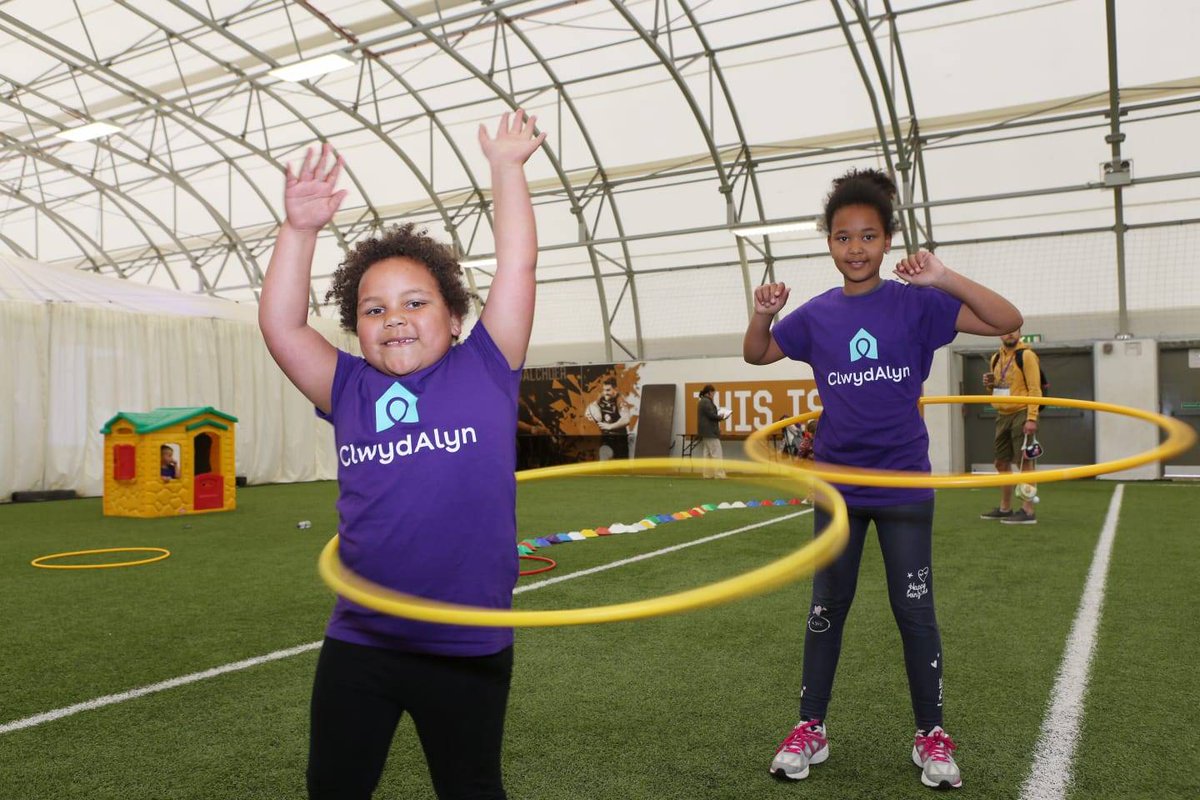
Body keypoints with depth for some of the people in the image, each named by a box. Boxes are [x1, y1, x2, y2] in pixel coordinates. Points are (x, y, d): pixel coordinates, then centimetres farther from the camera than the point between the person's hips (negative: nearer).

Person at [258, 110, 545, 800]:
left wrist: (507, 167, 0)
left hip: (470, 649, -3)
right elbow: (281, 326, -4)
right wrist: (301, 230, -11)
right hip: (358, 644, 3)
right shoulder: (351, 390, 3)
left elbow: (518, 265, -5)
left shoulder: (485, 370, -4)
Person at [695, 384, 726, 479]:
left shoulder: (701, 402, 15)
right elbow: (711, 415, -20)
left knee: (707, 454, 12)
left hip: (704, 432, 10)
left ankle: (708, 474, 14)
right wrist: (721, 417, -4)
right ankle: (719, 474, -8)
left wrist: (717, 413, 5)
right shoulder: (707, 402, -16)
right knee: (716, 454, -8)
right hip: (710, 432, -10)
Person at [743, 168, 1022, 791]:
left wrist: (945, 278, -23)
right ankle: (811, 728, 23)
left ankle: (931, 735, 25)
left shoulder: (915, 303, -4)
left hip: (904, 482, -2)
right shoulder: (816, 315, 2)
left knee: (914, 610, 6)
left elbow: (1007, 322, -9)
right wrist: (763, 314, -8)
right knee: (827, 607, 11)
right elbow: (757, 355, 13)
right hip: (837, 483, 2)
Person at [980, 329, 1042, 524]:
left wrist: (1031, 419, -22)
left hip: (1021, 414, -8)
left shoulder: (1026, 355, -9)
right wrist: (990, 384, 1)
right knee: (1002, 463, 13)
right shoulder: (996, 358, 13)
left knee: (1024, 462, -7)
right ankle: (1005, 508, 24)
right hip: (1002, 415, 8)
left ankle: (1028, 511, -5)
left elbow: (1035, 389, -15)